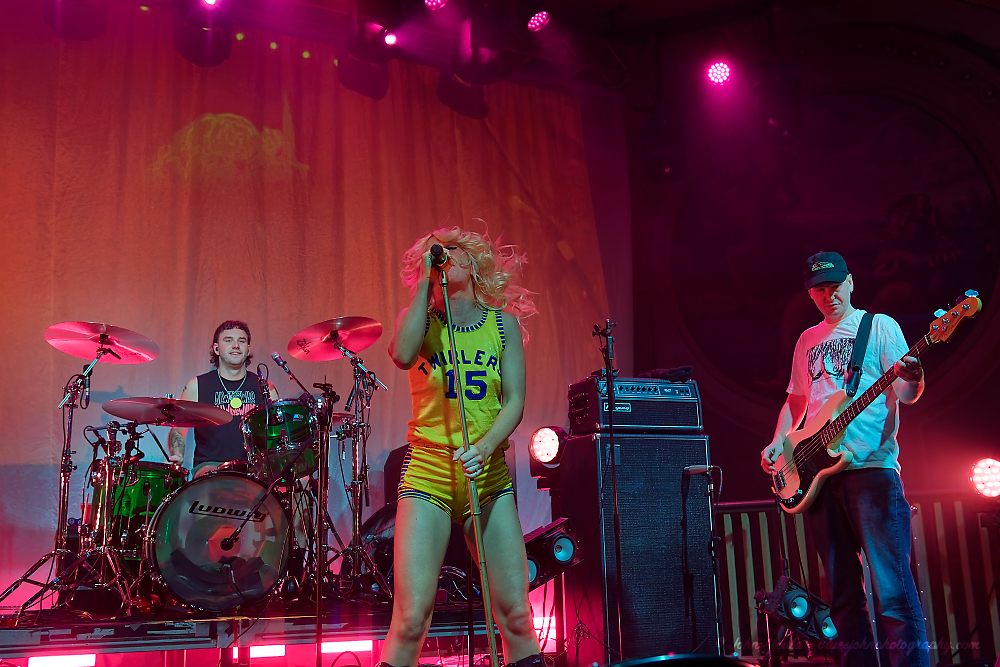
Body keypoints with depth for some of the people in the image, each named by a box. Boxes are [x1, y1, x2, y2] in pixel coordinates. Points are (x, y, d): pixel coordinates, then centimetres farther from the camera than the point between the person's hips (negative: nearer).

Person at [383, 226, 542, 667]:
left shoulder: (503, 322, 9)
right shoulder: (419, 319, 7)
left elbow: (515, 401, 1)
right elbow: (403, 355, -17)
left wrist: (483, 448, -17)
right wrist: (425, 281, -9)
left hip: (489, 473, 2)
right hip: (428, 470, -1)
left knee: (516, 616, -2)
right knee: (412, 618, -10)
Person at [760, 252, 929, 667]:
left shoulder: (880, 326, 7)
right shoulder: (808, 340, 21)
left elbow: (906, 393, -3)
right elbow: (795, 401, 26)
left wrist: (911, 380, -26)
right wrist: (777, 444, 11)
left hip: (871, 466, -5)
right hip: (816, 472, 5)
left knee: (892, 584, -11)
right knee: (842, 590, 7)